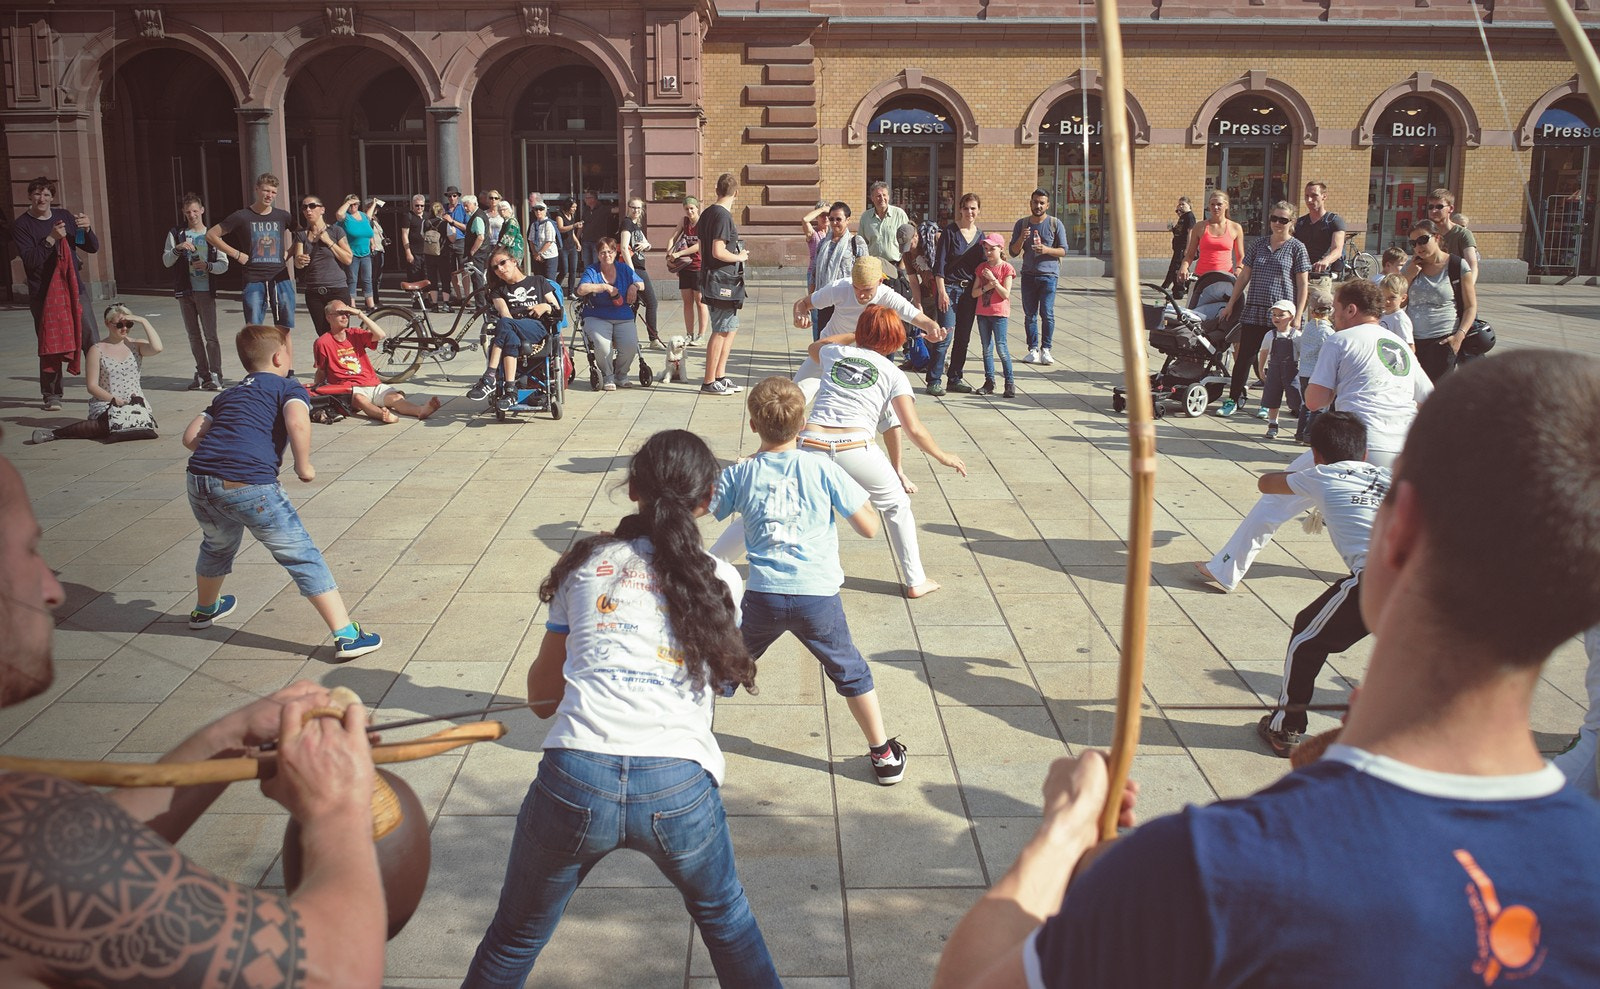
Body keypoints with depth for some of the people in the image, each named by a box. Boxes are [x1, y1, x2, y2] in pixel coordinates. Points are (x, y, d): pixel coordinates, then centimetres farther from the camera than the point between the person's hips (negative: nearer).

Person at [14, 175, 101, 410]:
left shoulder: (65, 217, 10)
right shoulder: (21, 225, 0)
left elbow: (93, 248, 11)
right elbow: (30, 260, -12)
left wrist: (87, 229, -8)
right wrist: (51, 239, -21)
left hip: (74, 288, 2)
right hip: (43, 293, -2)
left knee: (90, 339, -5)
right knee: (50, 345, 1)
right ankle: (52, 395, 11)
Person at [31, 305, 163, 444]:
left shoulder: (136, 345, 10)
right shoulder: (98, 350, 3)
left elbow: (157, 348, -14)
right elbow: (92, 386, -2)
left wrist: (143, 321, -9)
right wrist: (114, 400, -16)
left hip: (135, 402, 3)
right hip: (105, 404, -3)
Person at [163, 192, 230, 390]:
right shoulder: (176, 234, 8)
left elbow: (224, 264, 1)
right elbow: (166, 261, 0)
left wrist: (208, 266, -18)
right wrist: (178, 248, -18)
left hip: (206, 291, -2)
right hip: (185, 291, 2)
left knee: (210, 335, -9)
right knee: (194, 336, 9)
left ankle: (215, 375, -8)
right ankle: (202, 374, 15)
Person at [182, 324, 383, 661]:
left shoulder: (228, 394, 28)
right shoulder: (289, 388, 9)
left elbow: (190, 437, 21)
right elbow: (297, 422, -14)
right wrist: (303, 466, -1)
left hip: (199, 480, 7)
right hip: (249, 484, -7)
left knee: (217, 546, 35)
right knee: (303, 557, 1)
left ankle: (204, 609, 60)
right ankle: (347, 636, -3)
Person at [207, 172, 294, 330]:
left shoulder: (283, 216, 7)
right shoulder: (242, 216, 1)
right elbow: (211, 235, 6)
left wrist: (289, 252, 8)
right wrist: (236, 254, -1)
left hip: (280, 279, 2)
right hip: (254, 281, -2)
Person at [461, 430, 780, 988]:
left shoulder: (584, 565, 13)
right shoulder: (720, 581, 12)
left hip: (575, 779, 0)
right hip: (679, 785, 0)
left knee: (513, 941, 23)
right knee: (724, 918, 30)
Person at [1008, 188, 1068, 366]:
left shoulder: (1055, 223, 1)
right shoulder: (1021, 224, 7)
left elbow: (1063, 251, 1)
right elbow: (1013, 252, 7)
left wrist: (1047, 250, -17)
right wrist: (1021, 239, -12)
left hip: (1048, 274, -2)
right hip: (1028, 275, 3)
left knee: (1047, 314, -7)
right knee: (1030, 315, 3)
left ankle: (1045, 349, 0)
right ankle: (1033, 349, 8)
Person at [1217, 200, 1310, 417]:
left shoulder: (1296, 247, 1)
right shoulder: (1259, 245, 11)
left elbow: (1302, 285, -2)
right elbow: (1244, 276, 16)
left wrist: (1297, 317, -9)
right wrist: (1230, 304, 12)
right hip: (1254, 311, 3)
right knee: (1243, 356, 0)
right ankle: (1233, 399, 8)